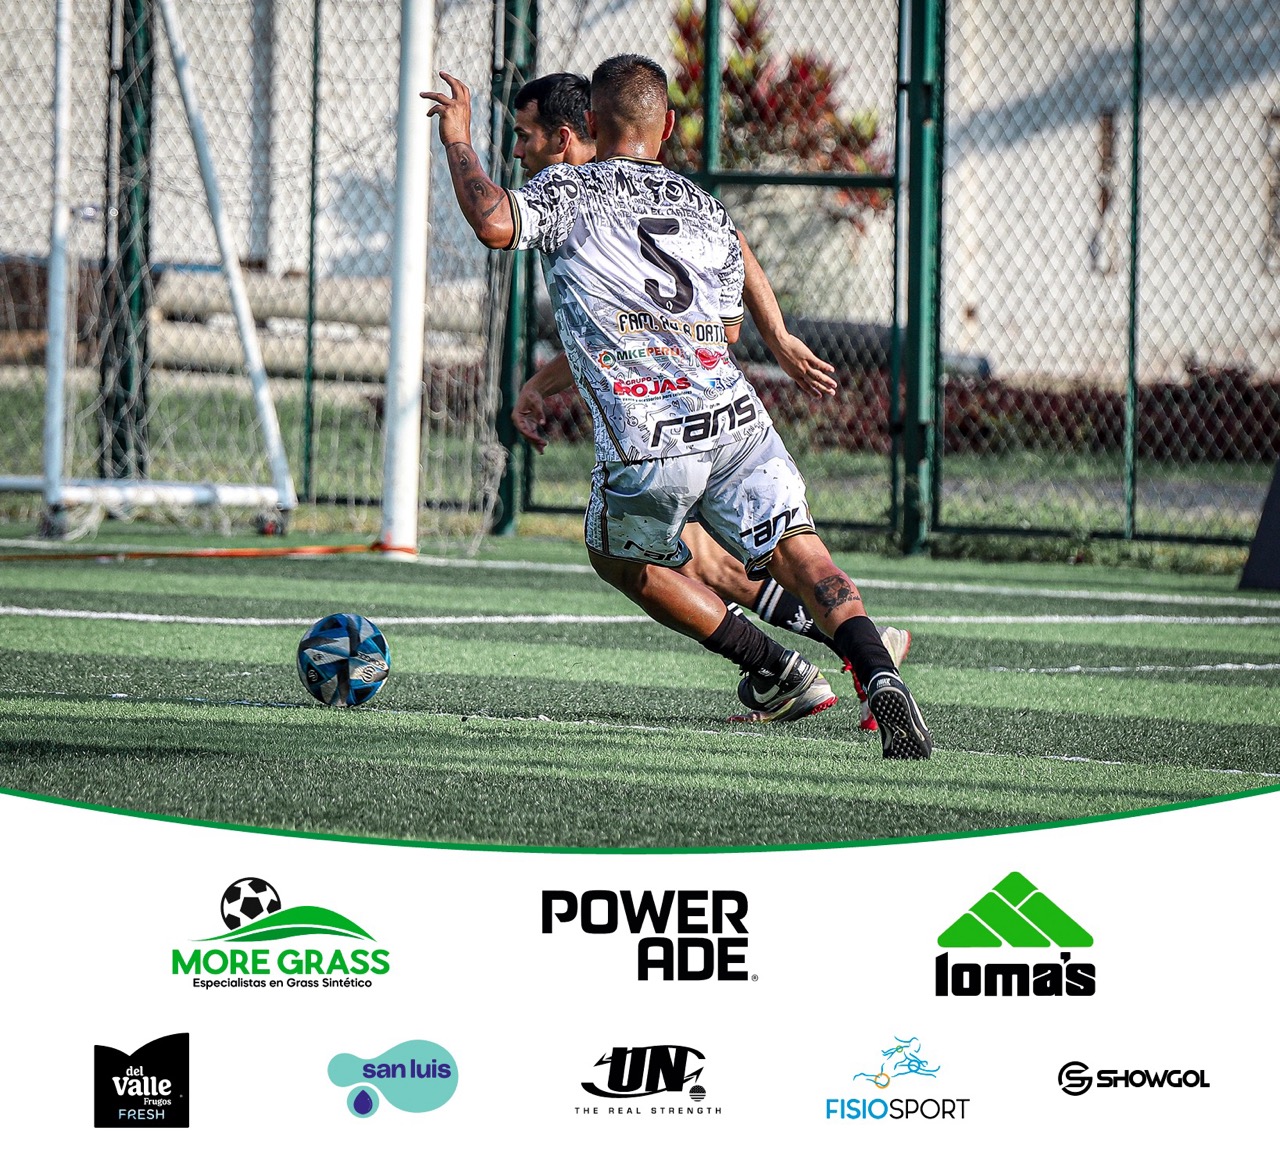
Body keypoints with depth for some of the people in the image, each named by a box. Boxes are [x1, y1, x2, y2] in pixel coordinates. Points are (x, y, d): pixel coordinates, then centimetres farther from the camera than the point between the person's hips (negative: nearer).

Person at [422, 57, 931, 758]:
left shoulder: (568, 191, 6)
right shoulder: (708, 212, 21)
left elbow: (494, 223, -15)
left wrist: (458, 141, 2)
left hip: (649, 444, -3)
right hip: (736, 418, 3)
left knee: (621, 560, 24)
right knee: (801, 555, -3)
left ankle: (774, 668, 20)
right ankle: (877, 674, -30)